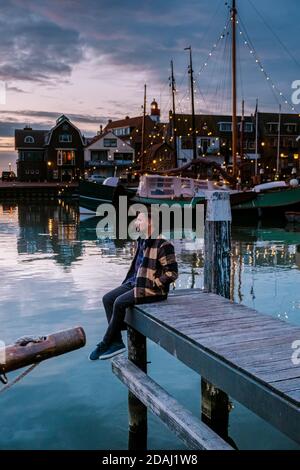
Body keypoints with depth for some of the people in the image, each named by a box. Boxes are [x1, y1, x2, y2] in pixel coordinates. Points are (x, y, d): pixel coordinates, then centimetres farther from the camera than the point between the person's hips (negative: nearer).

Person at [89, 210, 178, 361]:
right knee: (107, 298, -5)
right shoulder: (142, 241, 12)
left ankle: (105, 344, -8)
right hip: (135, 283, 9)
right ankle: (116, 342, -5)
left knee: (120, 302, -23)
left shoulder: (163, 245, -16)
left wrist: (152, 285, -17)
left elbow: (172, 273, -18)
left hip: (152, 290, -9)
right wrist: (128, 282, 12)